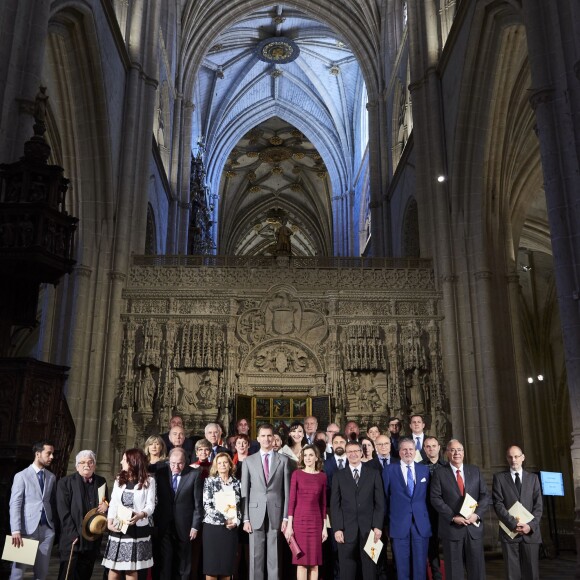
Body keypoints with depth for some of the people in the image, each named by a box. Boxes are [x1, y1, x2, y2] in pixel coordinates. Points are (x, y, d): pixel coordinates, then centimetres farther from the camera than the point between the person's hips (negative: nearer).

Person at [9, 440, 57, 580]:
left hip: (47, 528, 4)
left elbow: (53, 503, 11)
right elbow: (15, 505, -8)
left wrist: (55, 523, 0)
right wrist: (16, 531, -16)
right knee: (19, 568, 2)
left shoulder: (51, 477, 11)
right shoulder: (22, 476, -2)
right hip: (28, 528, -4)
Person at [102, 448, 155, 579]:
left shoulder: (148, 481, 0)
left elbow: (150, 505, -6)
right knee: (114, 568, 2)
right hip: (118, 529, 4)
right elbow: (113, 503, 9)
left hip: (137, 529, -4)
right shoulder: (119, 480, 15)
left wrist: (141, 515, -26)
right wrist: (109, 522, -7)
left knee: (131, 570, 1)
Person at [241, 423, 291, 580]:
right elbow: (244, 491, 4)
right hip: (256, 515, 0)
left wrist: (286, 517, -1)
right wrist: (245, 518, -1)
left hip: (276, 514, 0)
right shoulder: (248, 461, 5)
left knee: (274, 557, 4)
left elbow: (287, 491, 4)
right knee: (255, 556, 4)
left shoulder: (283, 460, 4)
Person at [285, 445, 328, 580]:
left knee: (315, 562, 5)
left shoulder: (322, 476, 6)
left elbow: (323, 503, 8)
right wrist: (289, 524, -7)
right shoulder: (297, 474, 0)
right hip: (300, 520, -2)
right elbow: (292, 500, -3)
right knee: (301, 561, 0)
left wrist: (324, 527, 5)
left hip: (316, 521, 2)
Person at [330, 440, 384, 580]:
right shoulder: (338, 476, 7)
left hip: (369, 528, 0)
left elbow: (380, 502, 3)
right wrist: (337, 529, -6)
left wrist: (377, 526, -6)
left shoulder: (374, 473, 7)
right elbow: (335, 505, 3)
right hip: (346, 530, 0)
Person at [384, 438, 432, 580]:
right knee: (402, 566, 6)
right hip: (399, 524, -2)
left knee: (420, 565, 6)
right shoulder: (390, 470, 1)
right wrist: (387, 520, 3)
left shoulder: (424, 469, 9)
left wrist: (427, 517, 4)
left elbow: (428, 495, 11)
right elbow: (385, 496, 4)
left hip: (421, 523, 2)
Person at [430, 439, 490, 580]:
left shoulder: (475, 471, 9)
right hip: (451, 527, -3)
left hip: (474, 526, 3)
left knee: (477, 569, 8)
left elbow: (485, 495, 6)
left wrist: (477, 514, -10)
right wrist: (453, 517, -15)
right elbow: (435, 498, -7)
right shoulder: (439, 473, 0)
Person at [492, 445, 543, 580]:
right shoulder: (499, 477, 6)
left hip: (531, 532, 2)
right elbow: (498, 504, -3)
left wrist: (531, 525, -9)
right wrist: (513, 524, -14)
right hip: (509, 531, -2)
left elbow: (538, 505, 6)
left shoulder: (533, 478, 13)